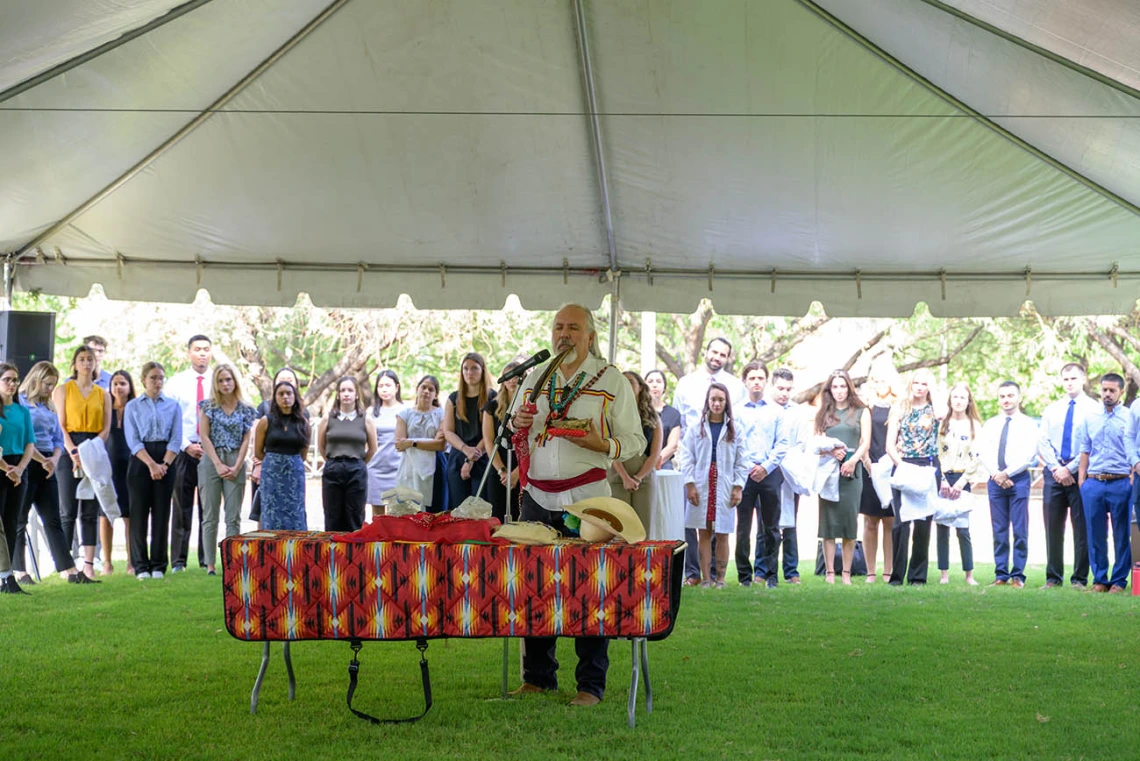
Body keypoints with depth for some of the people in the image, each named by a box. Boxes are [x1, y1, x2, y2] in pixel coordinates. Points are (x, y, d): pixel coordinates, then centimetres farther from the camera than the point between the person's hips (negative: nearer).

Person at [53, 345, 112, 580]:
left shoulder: (103, 395, 13)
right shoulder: (63, 390, 7)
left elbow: (106, 429, 5)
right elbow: (61, 425, -2)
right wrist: (74, 452, -15)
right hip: (68, 450, -2)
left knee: (91, 511, 0)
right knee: (68, 510, -5)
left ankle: (88, 563, -1)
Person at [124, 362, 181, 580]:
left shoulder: (173, 406, 10)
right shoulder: (133, 406, 6)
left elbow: (176, 439, 3)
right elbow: (133, 440, -3)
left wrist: (164, 464, -10)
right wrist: (151, 464, -13)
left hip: (166, 461, 1)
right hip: (140, 461, -1)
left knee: (161, 513, 1)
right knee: (139, 513, -2)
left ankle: (158, 565, 7)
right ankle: (141, 566, 3)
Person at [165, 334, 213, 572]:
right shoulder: (176, 383, 5)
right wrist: (186, 446, -10)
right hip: (184, 450, -1)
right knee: (182, 507, 1)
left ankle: (207, 559, 11)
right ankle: (178, 560, 4)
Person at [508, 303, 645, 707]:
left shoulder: (612, 381, 4)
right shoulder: (535, 378, 15)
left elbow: (635, 440, 3)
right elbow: (513, 432, 25)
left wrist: (601, 444, -16)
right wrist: (518, 422, 1)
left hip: (586, 498, -4)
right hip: (537, 496, 4)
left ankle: (591, 685, 3)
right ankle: (537, 676, 17)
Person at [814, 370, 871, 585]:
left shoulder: (861, 412, 10)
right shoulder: (824, 413, 14)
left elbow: (866, 442, 4)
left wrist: (852, 460, -12)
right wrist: (831, 451, -13)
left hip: (851, 471, -1)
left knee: (850, 520, -2)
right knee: (828, 520, -2)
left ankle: (846, 572, 2)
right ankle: (829, 572, 0)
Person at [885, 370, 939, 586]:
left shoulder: (934, 409, 11)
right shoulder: (900, 409, 7)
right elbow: (890, 444, 2)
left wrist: (935, 388, -1)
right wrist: (901, 464, -12)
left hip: (928, 468, 1)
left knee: (923, 523, 2)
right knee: (901, 521, -8)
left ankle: (918, 575, 8)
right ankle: (897, 574, -3)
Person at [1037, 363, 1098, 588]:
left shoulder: (1094, 409, 1)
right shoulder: (1051, 410, 14)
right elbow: (1043, 443, 8)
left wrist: (1070, 469, -12)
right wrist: (1056, 468, -6)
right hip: (1053, 474, 4)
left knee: (1081, 527, -1)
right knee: (1053, 527, 4)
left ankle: (1080, 578, 5)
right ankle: (1053, 577, 10)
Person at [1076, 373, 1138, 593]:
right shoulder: (1090, 418, 13)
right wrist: (1081, 480, 7)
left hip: (1120, 483, -4)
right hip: (1093, 483, 4)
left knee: (1121, 535, 2)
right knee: (1095, 534, 6)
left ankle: (1119, 581, 10)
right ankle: (1099, 579, 15)